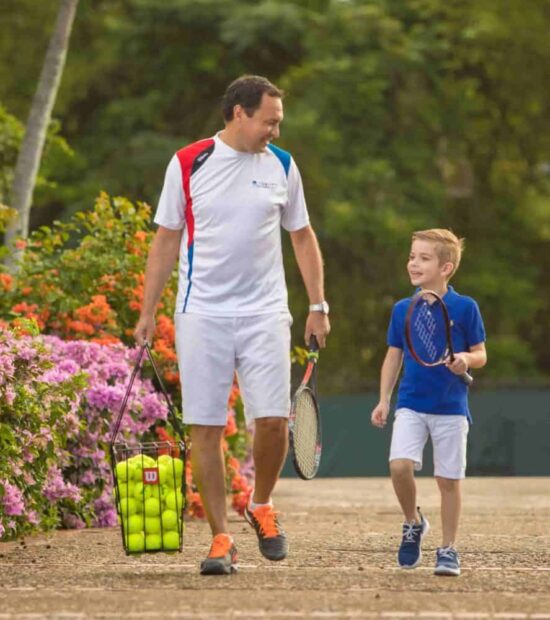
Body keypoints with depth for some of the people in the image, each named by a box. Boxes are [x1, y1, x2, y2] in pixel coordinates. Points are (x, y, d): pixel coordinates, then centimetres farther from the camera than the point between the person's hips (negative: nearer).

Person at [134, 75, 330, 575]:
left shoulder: (282, 166, 6)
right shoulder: (187, 164, 0)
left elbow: (302, 235, 15)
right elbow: (166, 240, 6)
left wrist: (318, 305, 9)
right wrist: (148, 311, 4)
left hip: (265, 314, 1)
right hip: (202, 316, -1)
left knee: (273, 421, -9)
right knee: (205, 429, -2)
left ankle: (261, 506, 18)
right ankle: (221, 539, 5)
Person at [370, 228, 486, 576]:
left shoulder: (465, 308, -4)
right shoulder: (402, 310, 5)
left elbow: (481, 355, 2)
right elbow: (394, 356, 13)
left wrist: (466, 360, -21)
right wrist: (384, 400, 7)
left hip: (451, 407, -2)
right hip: (411, 404, 2)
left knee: (449, 479, 1)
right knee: (399, 466, -17)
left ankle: (448, 549, 15)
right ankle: (414, 523, 10)